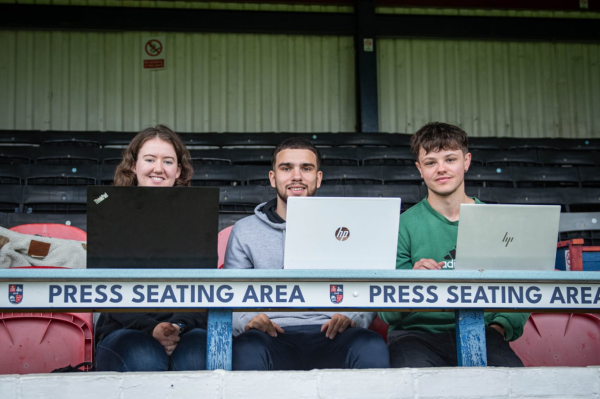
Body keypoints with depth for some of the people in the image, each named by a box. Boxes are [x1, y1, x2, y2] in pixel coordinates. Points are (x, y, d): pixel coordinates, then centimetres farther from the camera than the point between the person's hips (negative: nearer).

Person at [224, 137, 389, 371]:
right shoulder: (245, 231, 16)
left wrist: (352, 317, -9)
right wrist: (247, 320, -12)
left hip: (329, 336, 2)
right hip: (273, 336, -1)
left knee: (372, 348, -33)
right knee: (247, 349, -39)